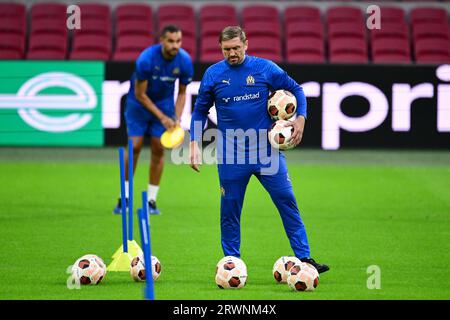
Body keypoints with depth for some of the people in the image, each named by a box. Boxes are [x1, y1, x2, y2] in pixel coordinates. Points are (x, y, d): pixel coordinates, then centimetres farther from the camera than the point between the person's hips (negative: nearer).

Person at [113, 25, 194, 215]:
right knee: (134, 147, -7)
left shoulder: (184, 61, -18)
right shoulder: (146, 59, -29)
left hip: (164, 103, 3)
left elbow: (182, 93, -4)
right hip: (139, 103, -3)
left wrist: (176, 119, -16)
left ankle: (151, 200, 6)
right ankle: (125, 197, 4)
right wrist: (162, 117, -21)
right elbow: (140, 94, -21)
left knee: (158, 149, -2)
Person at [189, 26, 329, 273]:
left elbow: (295, 90, 10)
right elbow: (200, 111, 11)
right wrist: (194, 143, 2)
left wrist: (300, 118, -4)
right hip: (230, 155, 0)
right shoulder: (213, 74, 2)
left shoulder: (265, 68, -1)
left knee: (287, 202, -4)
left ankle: (304, 258, 0)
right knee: (229, 210, 3)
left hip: (267, 151, 0)